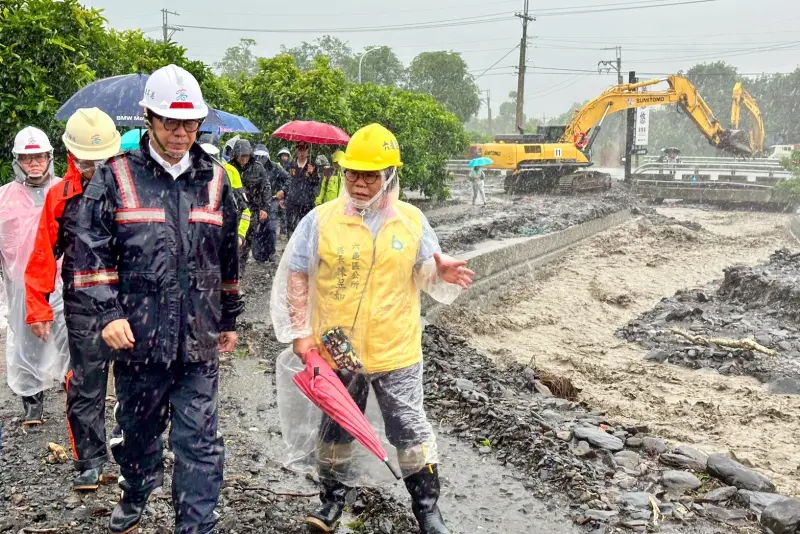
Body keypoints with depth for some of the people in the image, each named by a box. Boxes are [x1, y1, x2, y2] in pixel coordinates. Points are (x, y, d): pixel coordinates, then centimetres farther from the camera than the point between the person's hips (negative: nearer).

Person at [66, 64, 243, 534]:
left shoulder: (214, 180, 6)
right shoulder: (116, 178, -2)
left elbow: (229, 258, 14)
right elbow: (93, 251, -2)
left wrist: (230, 320, 18)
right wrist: (108, 313, -13)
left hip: (199, 338, 1)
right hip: (138, 334, 0)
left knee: (200, 442, 1)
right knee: (139, 430, 19)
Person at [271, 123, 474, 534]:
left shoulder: (412, 220, -1)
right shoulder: (320, 219, -5)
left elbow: (425, 276, 6)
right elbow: (295, 276, -1)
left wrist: (443, 273, -18)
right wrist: (299, 333, -5)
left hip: (396, 351, 0)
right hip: (335, 349, 0)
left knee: (411, 430, 9)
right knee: (335, 428, 16)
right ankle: (333, 498, 37)